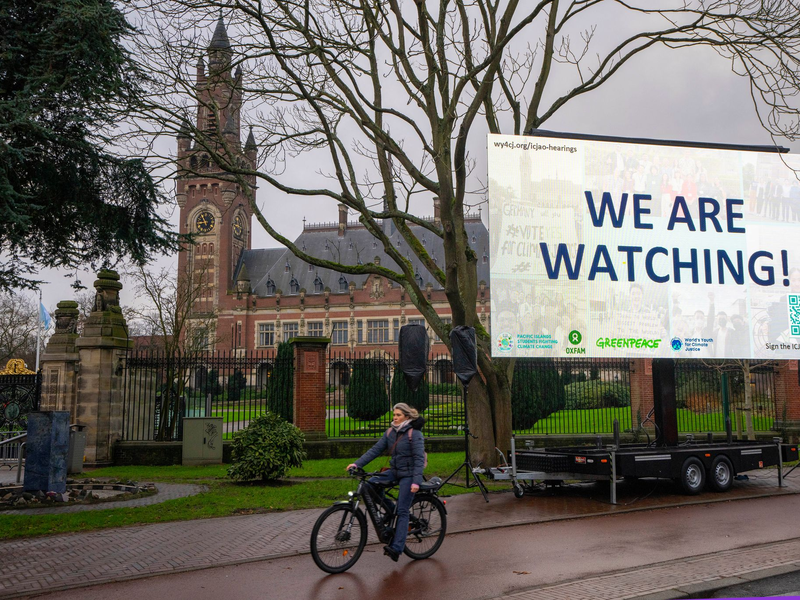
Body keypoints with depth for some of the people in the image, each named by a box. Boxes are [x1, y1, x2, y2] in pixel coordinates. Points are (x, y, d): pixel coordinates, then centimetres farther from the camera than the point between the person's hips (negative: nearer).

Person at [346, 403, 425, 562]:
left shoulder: (414, 434, -13)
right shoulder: (390, 432, 6)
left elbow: (419, 458, -18)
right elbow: (376, 449, 3)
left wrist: (416, 481, -27)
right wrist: (357, 463, -7)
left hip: (408, 474, -7)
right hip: (394, 471, 7)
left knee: (402, 511, -10)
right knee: (372, 483, -15)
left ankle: (396, 548, -11)